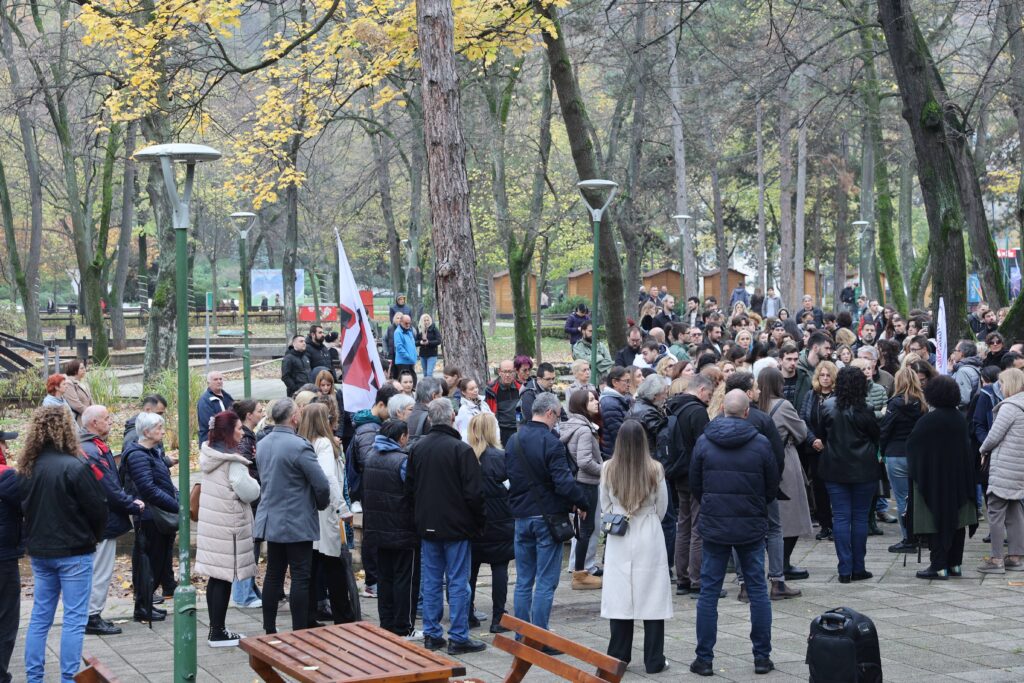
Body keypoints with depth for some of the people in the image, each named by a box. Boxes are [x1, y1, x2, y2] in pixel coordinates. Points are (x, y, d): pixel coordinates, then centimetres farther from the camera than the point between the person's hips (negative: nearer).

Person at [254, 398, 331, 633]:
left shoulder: (261, 444, 5)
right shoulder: (299, 446, -19)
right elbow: (322, 484, -17)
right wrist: (321, 505, 1)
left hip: (270, 521, 7)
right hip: (298, 523, -7)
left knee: (273, 575, 14)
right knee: (300, 578, -1)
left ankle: (269, 630, 19)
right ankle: (299, 632, 1)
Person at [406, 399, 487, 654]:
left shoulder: (417, 448, 3)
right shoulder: (461, 449, -15)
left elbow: (409, 487, 10)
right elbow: (474, 492, -15)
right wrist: (478, 523, -2)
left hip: (427, 527, 5)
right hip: (456, 527, -5)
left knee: (431, 580, 12)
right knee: (458, 582, 0)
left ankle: (431, 635, 15)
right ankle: (458, 638, 2)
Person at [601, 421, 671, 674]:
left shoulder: (608, 469, -7)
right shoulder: (655, 469, -10)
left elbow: (604, 507, 6)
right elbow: (662, 508, 4)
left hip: (618, 541, 1)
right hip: (649, 539, -1)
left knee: (620, 599, 9)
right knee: (652, 599, 6)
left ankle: (618, 659, 15)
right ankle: (654, 661, 10)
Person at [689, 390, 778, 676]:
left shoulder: (704, 442, -4)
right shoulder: (761, 444, -7)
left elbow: (694, 486, 5)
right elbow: (773, 488, 2)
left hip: (714, 526, 1)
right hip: (751, 527, -1)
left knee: (709, 593, 6)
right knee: (758, 591, 9)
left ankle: (704, 659, 8)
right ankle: (762, 657, 12)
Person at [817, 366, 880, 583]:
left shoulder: (828, 408, -4)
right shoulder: (864, 411, -12)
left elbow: (821, 435, 6)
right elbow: (876, 436, 0)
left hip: (835, 469, 2)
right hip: (863, 470, -2)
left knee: (840, 517, 3)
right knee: (860, 517, 6)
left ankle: (845, 569, 0)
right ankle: (858, 569, 8)